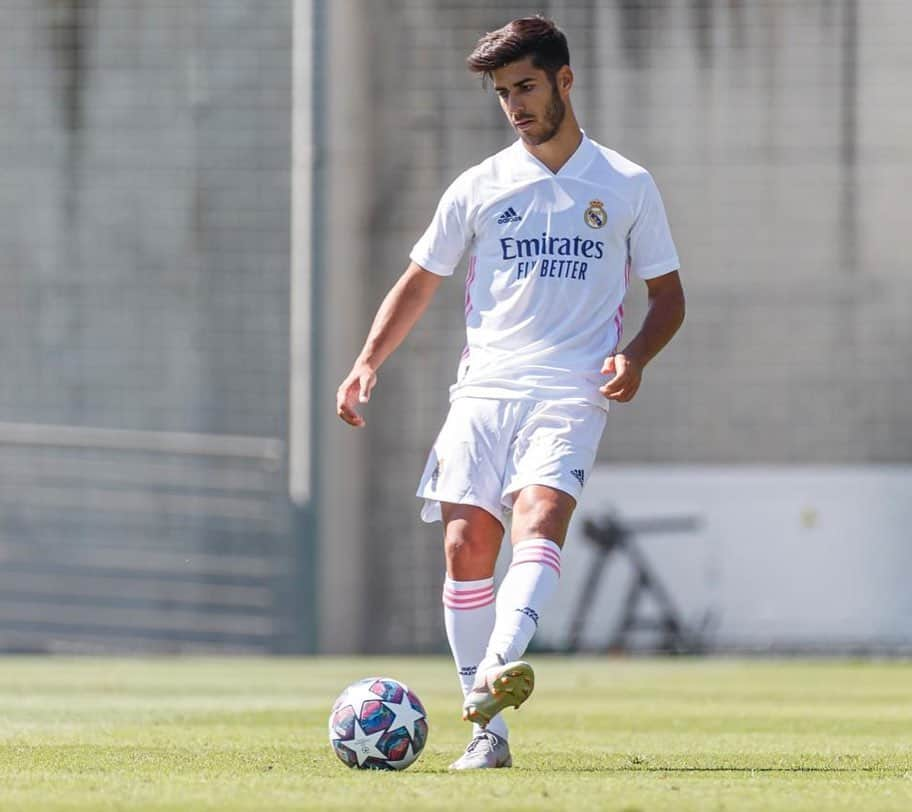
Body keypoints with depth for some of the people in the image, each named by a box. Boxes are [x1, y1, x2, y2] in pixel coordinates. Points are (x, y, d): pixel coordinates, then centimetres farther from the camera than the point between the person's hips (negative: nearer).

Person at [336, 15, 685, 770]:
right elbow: (419, 282, 20)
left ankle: (499, 667, -48)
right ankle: (487, 731, -5)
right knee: (466, 547, -10)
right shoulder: (479, 188, 12)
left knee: (538, 520, -27)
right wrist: (368, 362, 5)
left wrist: (636, 355, -7)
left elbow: (668, 295, 14)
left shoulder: (627, 187, 9)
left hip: (571, 396, -3)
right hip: (484, 389, 3)